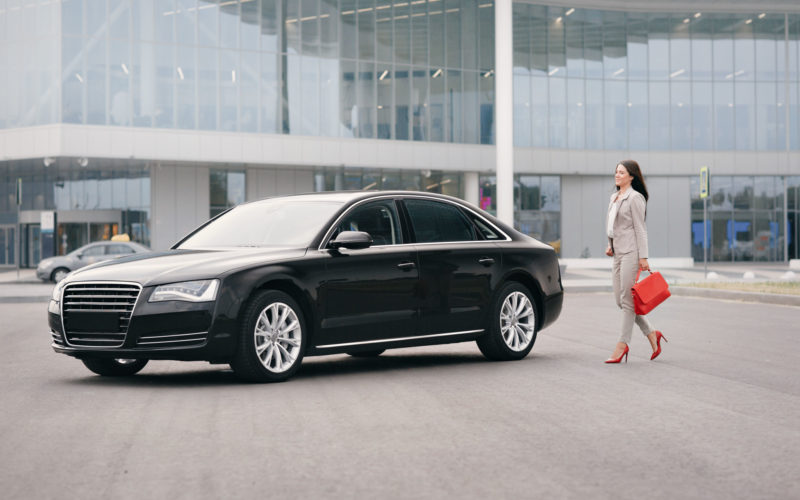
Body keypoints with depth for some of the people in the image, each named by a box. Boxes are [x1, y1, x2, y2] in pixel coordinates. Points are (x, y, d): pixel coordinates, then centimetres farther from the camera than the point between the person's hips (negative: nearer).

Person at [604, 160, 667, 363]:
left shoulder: (635, 198, -8)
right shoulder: (614, 197, 17)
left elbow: (640, 229, -11)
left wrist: (643, 257, -15)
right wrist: (610, 245, 12)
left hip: (631, 252, -9)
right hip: (618, 253, 9)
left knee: (627, 299, -6)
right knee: (620, 300, 7)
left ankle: (623, 343, -2)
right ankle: (651, 334, 15)